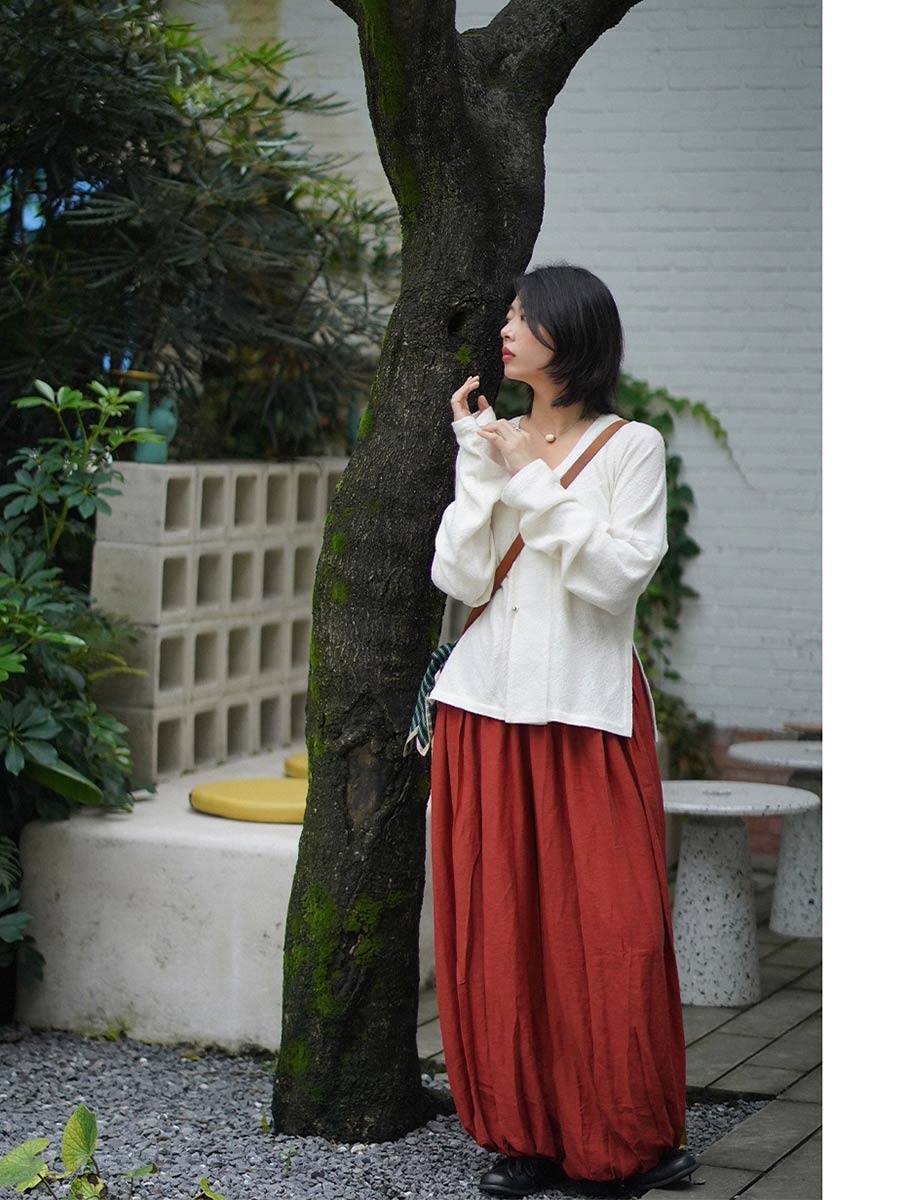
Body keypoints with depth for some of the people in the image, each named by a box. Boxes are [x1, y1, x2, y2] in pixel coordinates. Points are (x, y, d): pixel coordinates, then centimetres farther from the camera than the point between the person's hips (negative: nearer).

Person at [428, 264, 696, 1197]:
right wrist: (480, 468, -5)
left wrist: (533, 482, -10)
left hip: (586, 708, -3)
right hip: (488, 703, 4)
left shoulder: (631, 447, 2)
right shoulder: (495, 444, 12)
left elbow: (618, 576, -11)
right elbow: (458, 578, 2)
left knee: (606, 924, -4)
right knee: (499, 923, 2)